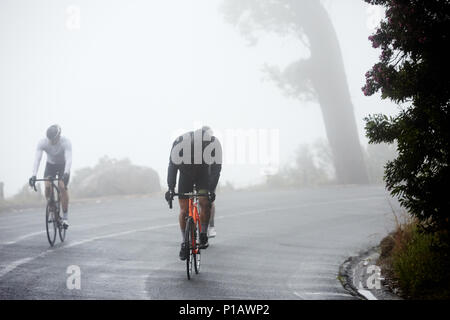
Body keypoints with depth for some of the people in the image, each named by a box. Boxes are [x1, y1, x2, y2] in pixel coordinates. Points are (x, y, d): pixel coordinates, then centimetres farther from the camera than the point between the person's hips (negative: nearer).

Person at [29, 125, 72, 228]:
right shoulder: (42, 143, -26)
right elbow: (37, 159, -33)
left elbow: (68, 159, -40)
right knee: (47, 186, -20)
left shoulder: (66, 142, -31)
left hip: (63, 166, -2)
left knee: (62, 188, -20)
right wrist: (34, 175, -46)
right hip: (50, 165, 2)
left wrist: (66, 173, -56)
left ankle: (65, 216, -11)